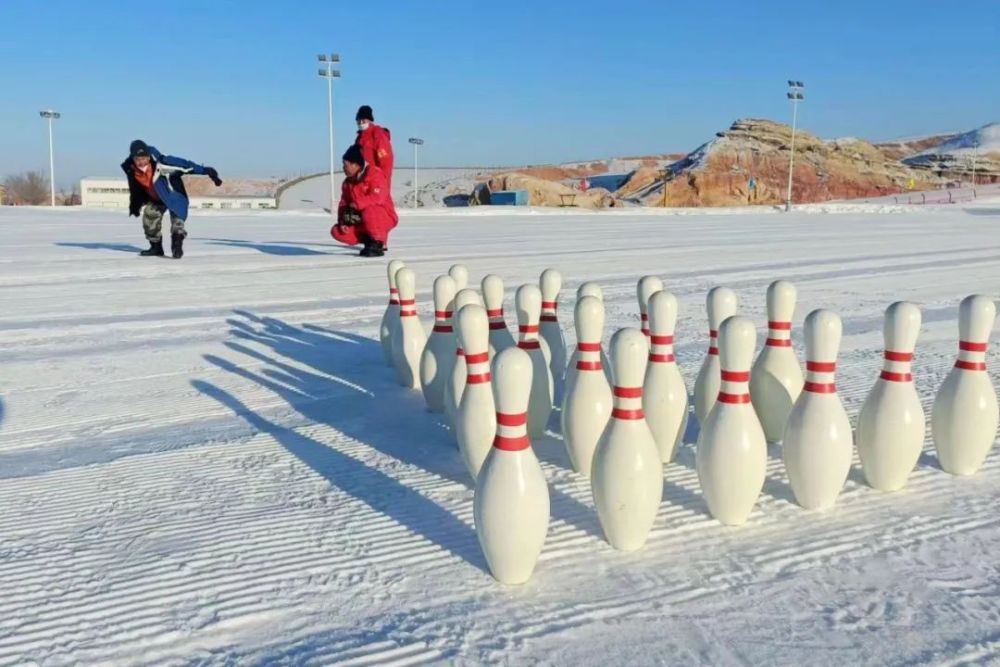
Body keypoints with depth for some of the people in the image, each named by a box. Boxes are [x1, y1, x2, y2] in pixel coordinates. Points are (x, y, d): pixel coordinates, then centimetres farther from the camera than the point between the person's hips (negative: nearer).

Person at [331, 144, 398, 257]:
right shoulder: (348, 182, 8)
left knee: (369, 211, -40)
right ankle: (369, 240, 4)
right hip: (362, 222, 7)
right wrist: (342, 221, -12)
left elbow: (377, 198, -31)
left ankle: (378, 244, -20)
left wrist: (356, 205, -29)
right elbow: (343, 204, 6)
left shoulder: (375, 174, -16)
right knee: (337, 232, -9)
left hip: (384, 218, -7)